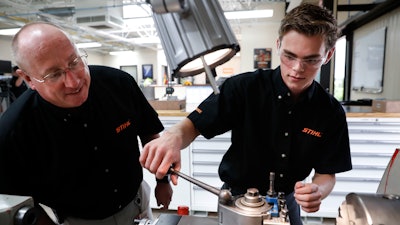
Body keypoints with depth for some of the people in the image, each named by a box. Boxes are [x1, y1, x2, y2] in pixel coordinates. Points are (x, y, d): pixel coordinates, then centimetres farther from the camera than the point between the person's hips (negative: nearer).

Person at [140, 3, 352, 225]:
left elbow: (327, 173, -5)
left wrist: (318, 190, -28)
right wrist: (173, 136, -44)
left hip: (286, 201, 2)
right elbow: (193, 125, -21)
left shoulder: (331, 113, -12)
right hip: (236, 198, -1)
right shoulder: (244, 87, -22)